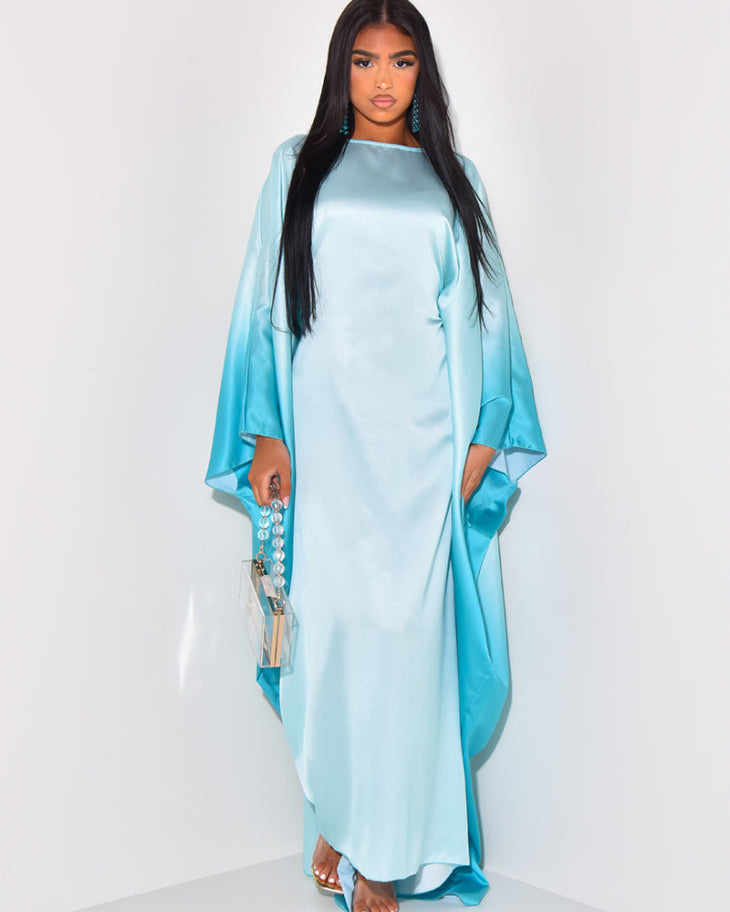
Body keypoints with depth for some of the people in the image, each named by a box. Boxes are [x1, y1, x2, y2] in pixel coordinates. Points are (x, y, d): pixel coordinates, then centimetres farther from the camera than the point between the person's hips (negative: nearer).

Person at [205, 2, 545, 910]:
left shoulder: (452, 178, 13)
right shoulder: (299, 169, 10)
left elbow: (481, 312, 11)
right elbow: (267, 305, 6)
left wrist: (481, 438, 2)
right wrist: (266, 436, -3)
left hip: (422, 439, 1)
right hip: (327, 434, 0)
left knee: (406, 631, -2)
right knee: (331, 622, -1)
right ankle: (338, 819, 18)